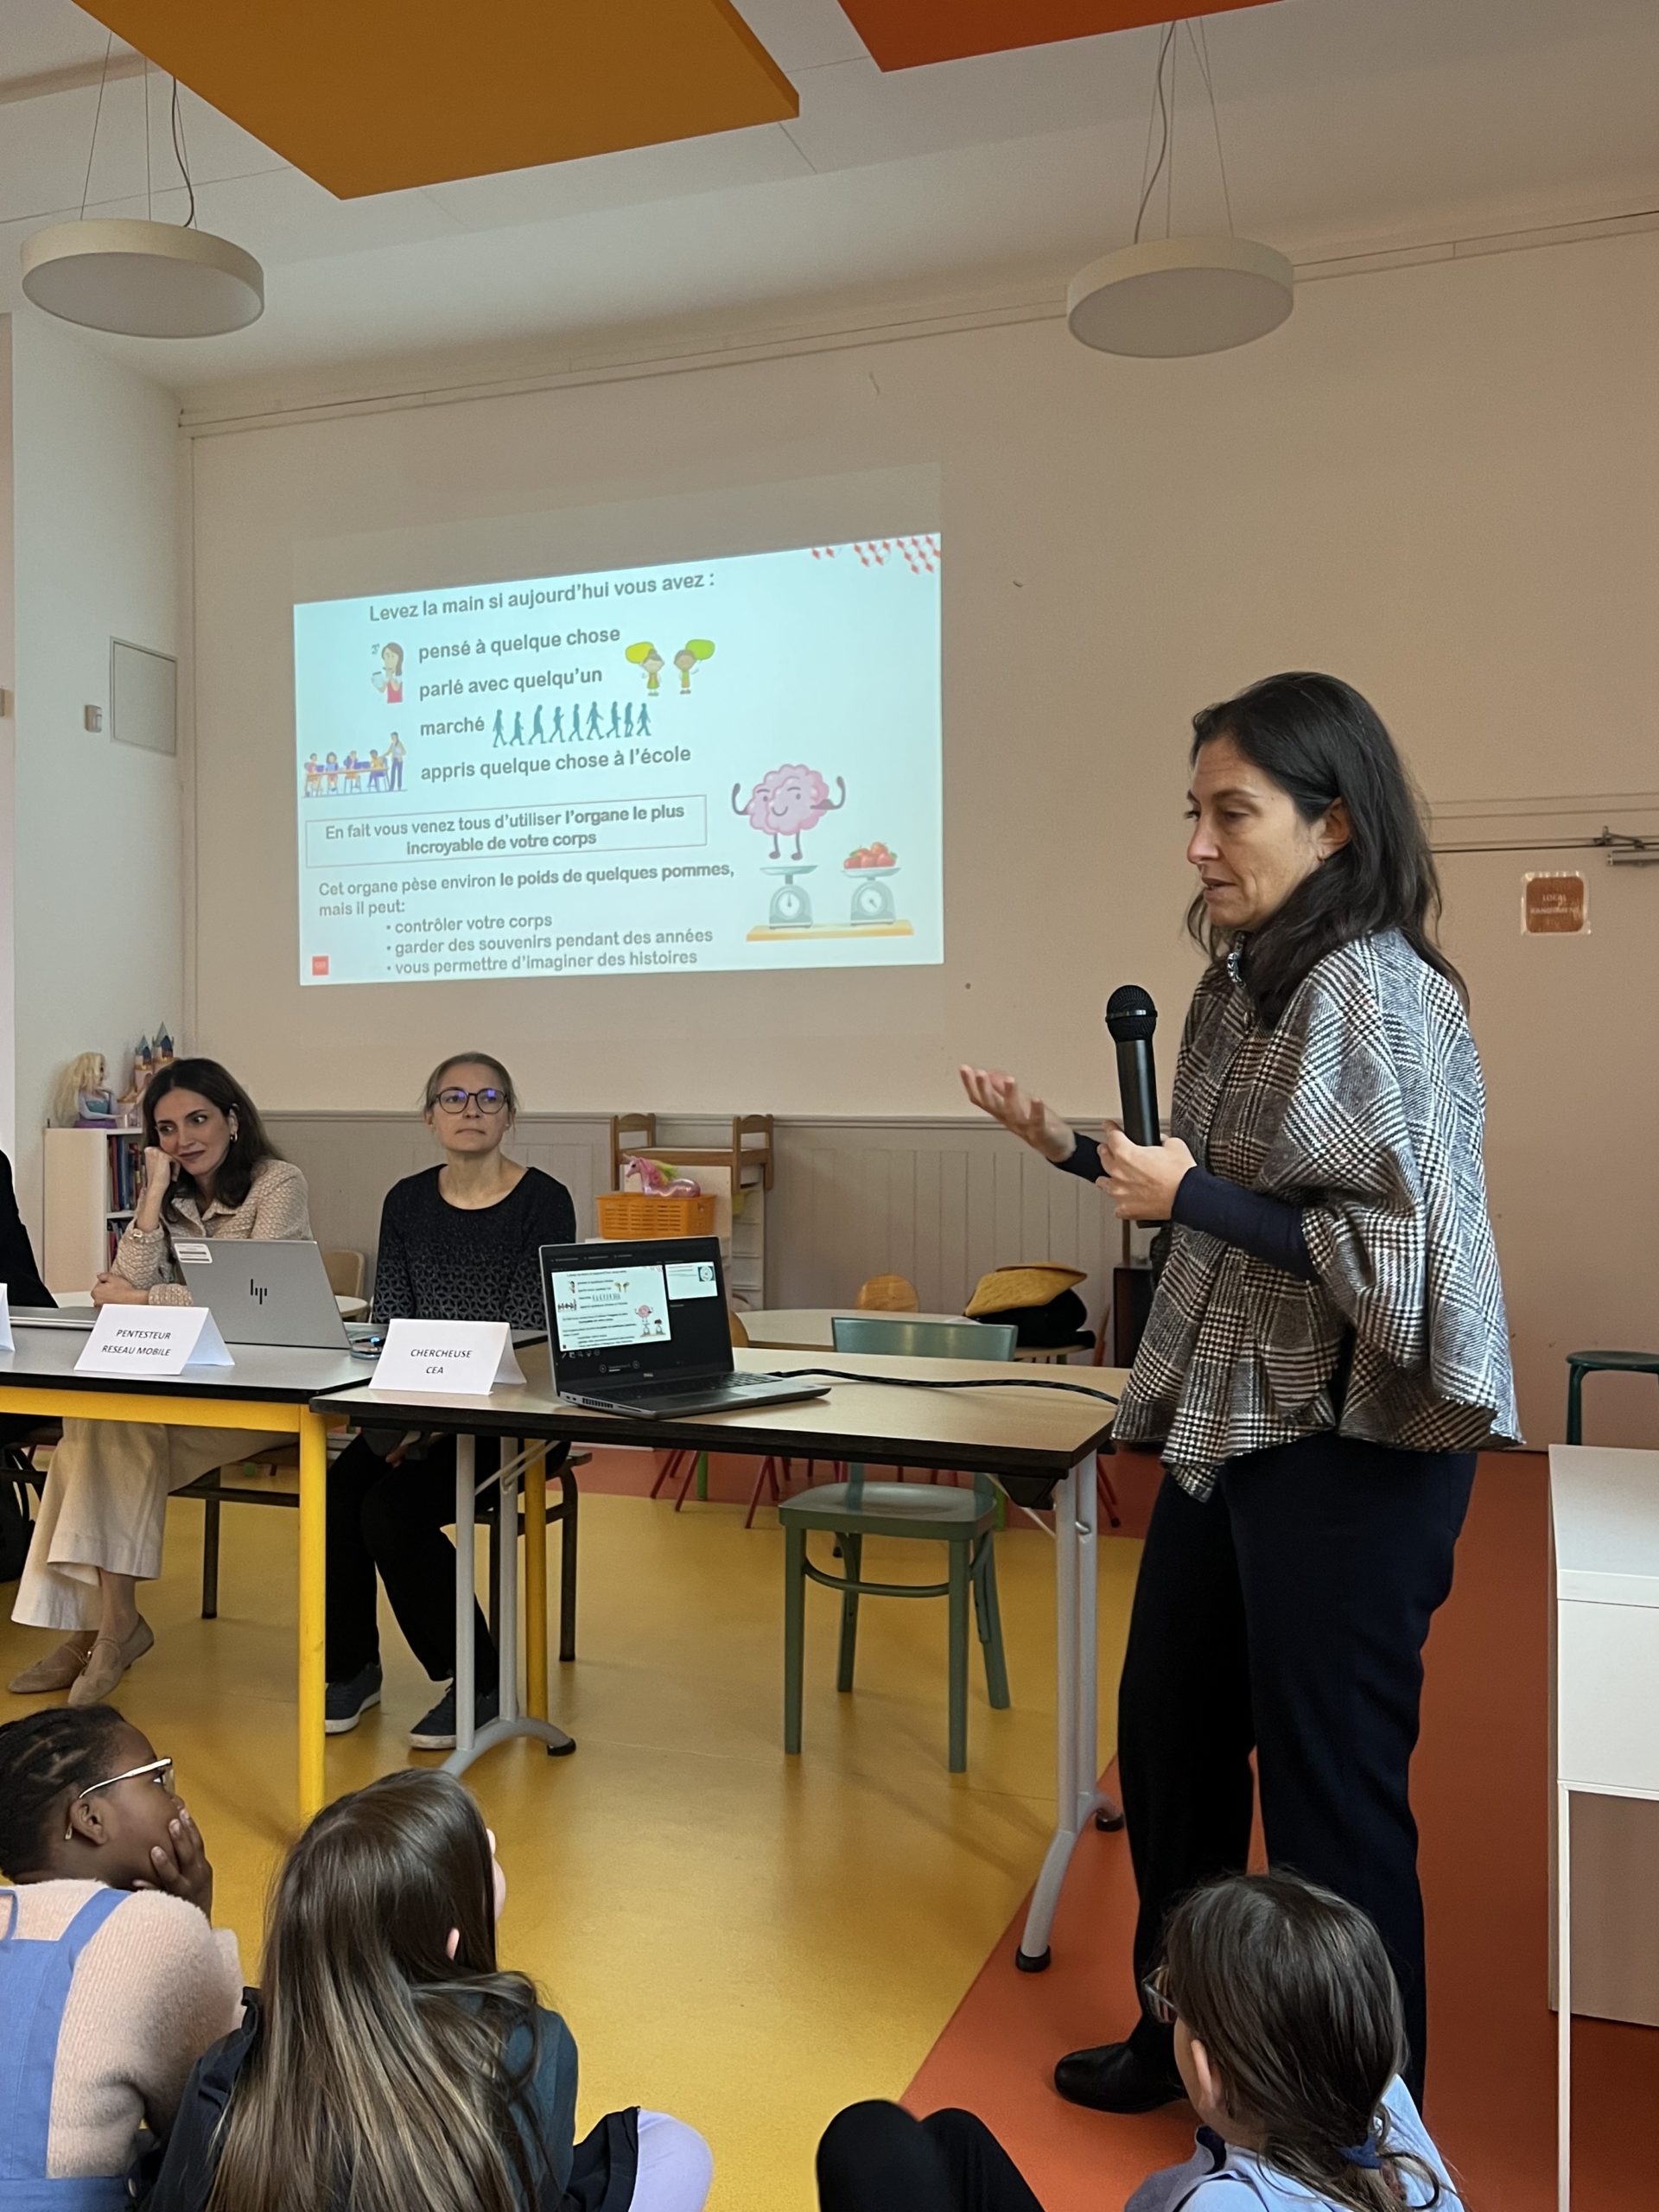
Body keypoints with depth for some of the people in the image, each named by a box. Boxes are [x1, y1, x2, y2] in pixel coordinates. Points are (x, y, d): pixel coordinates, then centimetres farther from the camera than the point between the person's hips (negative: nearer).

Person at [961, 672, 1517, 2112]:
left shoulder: (1375, 992, -18)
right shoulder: (1243, 983, 9)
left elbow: (1402, 1253, -24)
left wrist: (1190, 1199, -22)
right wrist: (1073, 1149, 7)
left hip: (1348, 1449, -9)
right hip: (1225, 1423, 9)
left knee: (1329, 1783, 5)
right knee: (1170, 1736, 19)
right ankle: (1186, 2035, 41)